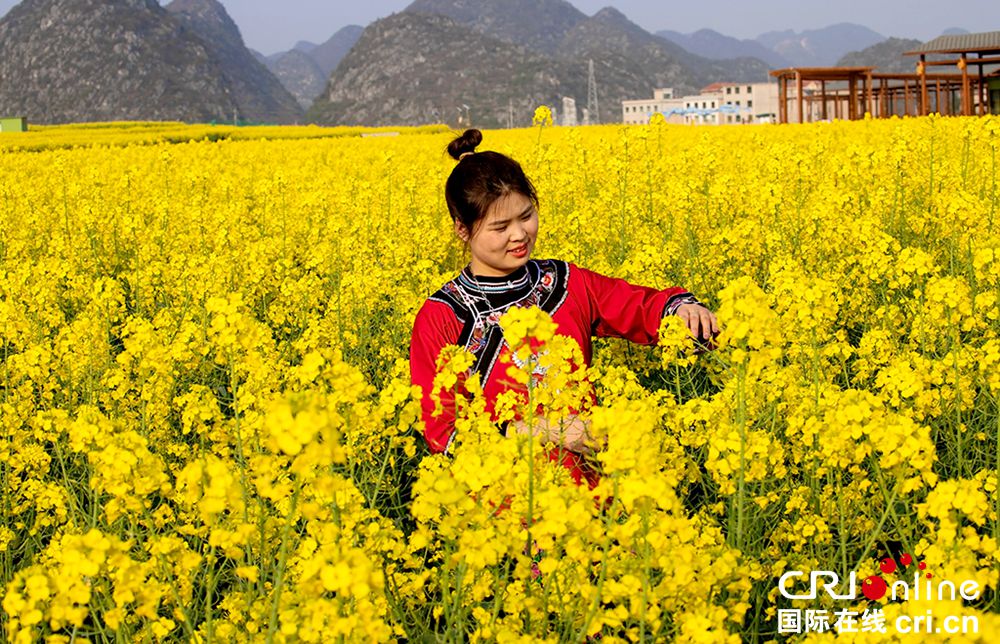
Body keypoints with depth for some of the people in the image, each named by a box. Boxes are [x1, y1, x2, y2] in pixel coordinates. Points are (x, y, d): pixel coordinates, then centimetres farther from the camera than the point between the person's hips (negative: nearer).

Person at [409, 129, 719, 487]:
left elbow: (645, 309, 16)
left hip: (583, 480, 4)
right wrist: (542, 430, -16)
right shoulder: (440, 318, -4)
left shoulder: (568, 284, 6)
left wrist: (683, 307, -9)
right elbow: (440, 431, -6)